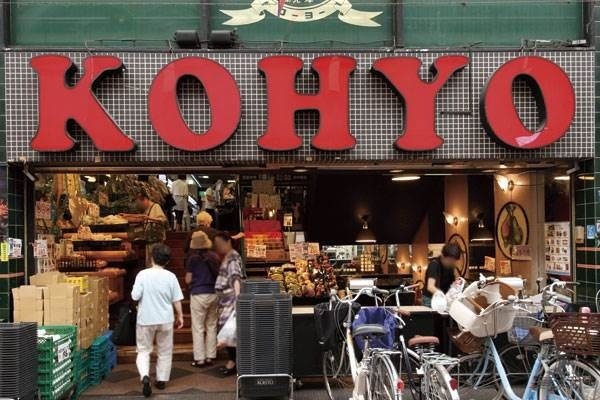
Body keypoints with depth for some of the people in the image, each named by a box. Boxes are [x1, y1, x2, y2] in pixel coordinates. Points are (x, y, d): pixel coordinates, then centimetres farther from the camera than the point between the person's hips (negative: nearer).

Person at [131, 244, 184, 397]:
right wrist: (180, 316, 10)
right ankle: (162, 380, 21)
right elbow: (176, 299, -2)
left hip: (145, 319, -1)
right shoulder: (170, 276, -6)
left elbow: (135, 296, -13)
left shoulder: (143, 274, -10)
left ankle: (145, 376, -12)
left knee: (144, 350, 10)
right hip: (165, 320, 1)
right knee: (164, 352, 16)